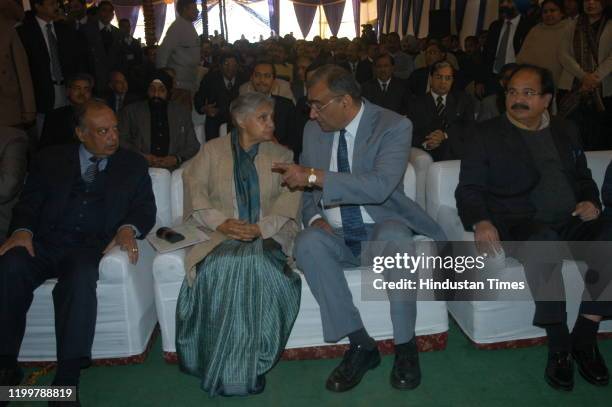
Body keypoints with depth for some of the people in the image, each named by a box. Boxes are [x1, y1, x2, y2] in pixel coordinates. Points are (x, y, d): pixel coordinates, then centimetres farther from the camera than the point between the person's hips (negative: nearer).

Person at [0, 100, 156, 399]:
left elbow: (146, 208, 8)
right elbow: (28, 203, 13)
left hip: (91, 247, -2)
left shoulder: (132, 165, 17)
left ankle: (67, 381, -28)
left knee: (80, 277, -35)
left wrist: (128, 228, -14)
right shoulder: (51, 160, 19)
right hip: (43, 243, 2)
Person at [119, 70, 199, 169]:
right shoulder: (130, 111, 12)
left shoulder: (182, 113, 14)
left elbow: (193, 146, 12)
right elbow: (121, 142, 7)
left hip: (173, 169, 1)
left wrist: (177, 159, -7)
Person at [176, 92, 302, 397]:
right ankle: (222, 367, -17)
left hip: (267, 234, 0)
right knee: (219, 266, -32)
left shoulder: (281, 155, 15)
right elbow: (195, 188, 2)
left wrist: (261, 227, -15)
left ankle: (247, 365, -20)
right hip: (222, 234, 0)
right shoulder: (212, 150, 14)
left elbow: (289, 197, 2)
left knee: (256, 264, -33)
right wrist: (221, 222, -14)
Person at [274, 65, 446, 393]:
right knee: (307, 243, -30)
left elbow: (380, 186, -25)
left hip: (381, 228, -3)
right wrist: (314, 217, -8)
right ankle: (360, 345, -16)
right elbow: (306, 189, 15)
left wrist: (315, 176, -29)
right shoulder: (313, 130, 7)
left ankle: (406, 347, -17)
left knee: (393, 237, -37)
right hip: (335, 234, 4)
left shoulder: (394, 126, -9)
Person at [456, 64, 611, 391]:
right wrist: (480, 221, -18)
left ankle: (584, 339, -8)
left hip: (570, 219, 5)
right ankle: (559, 346, -19)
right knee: (543, 243, -37)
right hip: (518, 222, -4)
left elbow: (583, 177, 27)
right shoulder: (486, 134, 7)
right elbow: (469, 188, 2)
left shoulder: (566, 131, 20)